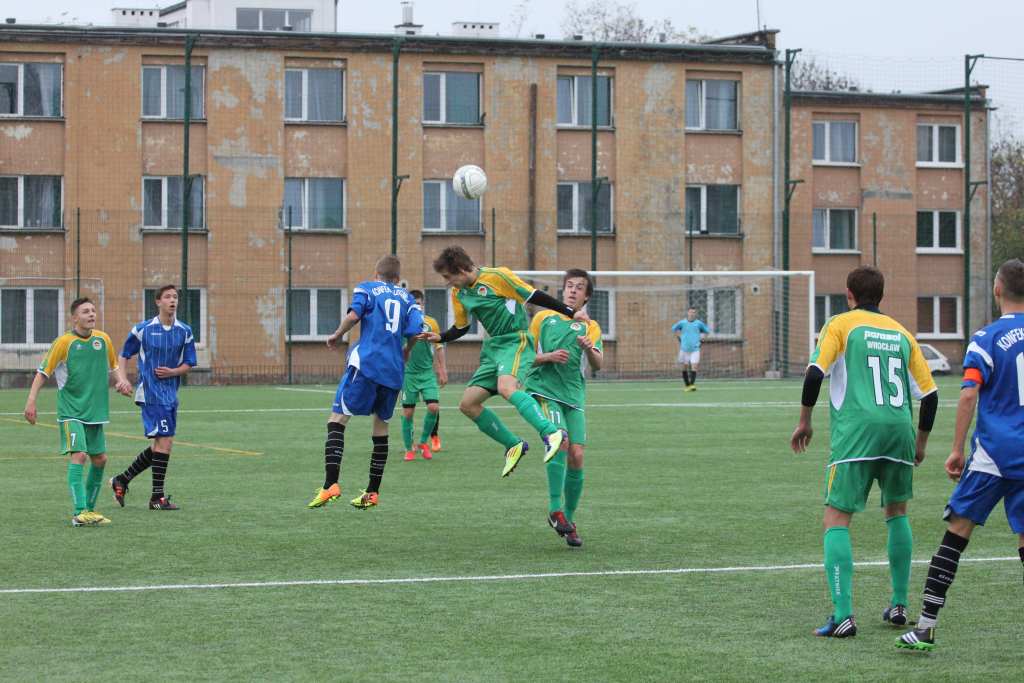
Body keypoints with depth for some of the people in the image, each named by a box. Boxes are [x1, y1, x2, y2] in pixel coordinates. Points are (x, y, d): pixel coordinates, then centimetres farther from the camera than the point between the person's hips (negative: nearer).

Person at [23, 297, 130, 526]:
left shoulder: (103, 339, 6)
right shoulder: (64, 342, -9)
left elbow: (113, 367, 23)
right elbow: (43, 373, -6)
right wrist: (31, 401, -13)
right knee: (78, 455, -19)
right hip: (71, 412, -6)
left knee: (100, 459, 9)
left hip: (95, 411, 6)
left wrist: (121, 382, 3)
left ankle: (89, 508, 25)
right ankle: (79, 513, -23)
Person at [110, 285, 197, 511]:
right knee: (165, 441, -13)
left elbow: (189, 364, 11)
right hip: (151, 393, -6)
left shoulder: (185, 332, 7)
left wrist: (172, 371, -9)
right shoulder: (143, 329, -3)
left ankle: (122, 480, 27)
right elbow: (124, 356, 7)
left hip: (170, 394, 6)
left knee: (159, 445, 10)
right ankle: (158, 497, -7)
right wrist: (122, 378, -9)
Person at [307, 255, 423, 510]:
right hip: (393, 370, 4)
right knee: (381, 425, 15)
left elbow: (354, 315, -11)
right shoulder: (407, 298, 17)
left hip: (366, 362, -4)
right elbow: (416, 332, 3)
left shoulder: (366, 288, 8)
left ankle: (331, 483, -20)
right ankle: (373, 493, 17)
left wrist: (337, 335, 4)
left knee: (337, 419, -4)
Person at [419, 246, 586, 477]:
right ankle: (513, 445, 12)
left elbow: (534, 296, -8)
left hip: (516, 341, -8)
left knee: (506, 388, -36)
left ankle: (551, 433, -43)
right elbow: (461, 327, 24)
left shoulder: (496, 276, -12)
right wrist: (440, 338, 4)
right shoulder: (458, 293, 9)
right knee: (467, 404, 1)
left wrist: (570, 313, -9)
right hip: (492, 347, 8)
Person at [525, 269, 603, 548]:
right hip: (543, 390, -2)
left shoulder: (590, 327, 11)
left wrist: (589, 349, -26)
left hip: (573, 396, 2)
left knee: (576, 455, -6)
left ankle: (569, 518, 9)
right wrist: (548, 357, -11)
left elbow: (598, 364, -5)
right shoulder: (543, 318, 9)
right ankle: (555, 509, -20)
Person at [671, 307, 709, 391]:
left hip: (695, 349, -1)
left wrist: (701, 338, 6)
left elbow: (707, 331, 18)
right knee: (685, 368, 6)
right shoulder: (682, 323, 0)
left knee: (694, 367, -13)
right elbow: (674, 328, 19)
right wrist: (679, 337, 12)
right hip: (684, 349, 1)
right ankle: (686, 385, 17)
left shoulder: (699, 323, 1)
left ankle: (692, 384, -18)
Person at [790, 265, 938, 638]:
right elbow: (929, 393, 14)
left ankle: (842, 616, -15)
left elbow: (815, 373, -8)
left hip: (856, 434, -4)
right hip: (899, 429, 4)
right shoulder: (900, 332, 17)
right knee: (896, 513, 24)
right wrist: (920, 442, 26)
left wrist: (804, 422, 3)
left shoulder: (841, 324, 5)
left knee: (836, 520, -2)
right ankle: (899, 606, 26)